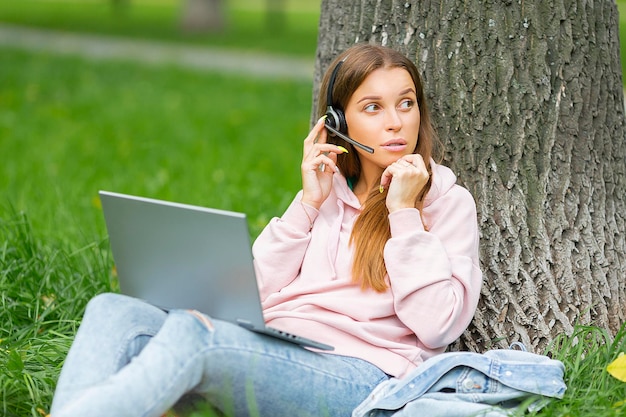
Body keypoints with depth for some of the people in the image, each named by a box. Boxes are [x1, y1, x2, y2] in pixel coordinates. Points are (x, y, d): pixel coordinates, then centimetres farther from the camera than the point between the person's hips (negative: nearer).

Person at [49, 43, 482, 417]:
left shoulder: (447, 201, 10)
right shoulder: (329, 192, 24)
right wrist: (307, 204, 7)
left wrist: (404, 213, -4)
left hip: (359, 375, -6)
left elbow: (436, 327, -4)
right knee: (114, 310, -17)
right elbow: (256, 295, 13)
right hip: (276, 355, 6)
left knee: (192, 329, -33)